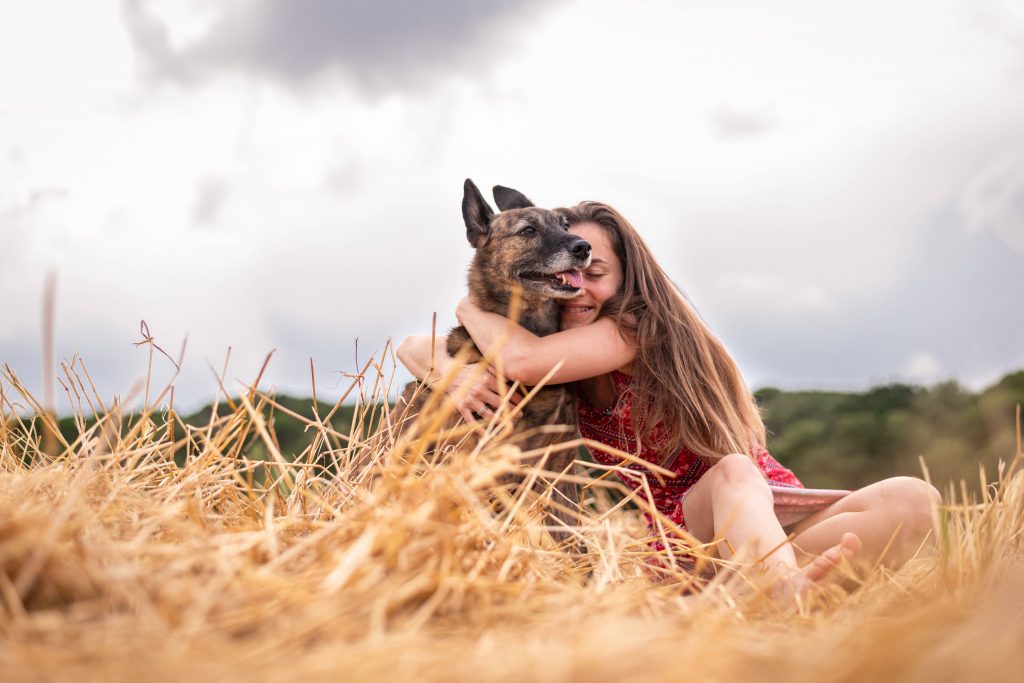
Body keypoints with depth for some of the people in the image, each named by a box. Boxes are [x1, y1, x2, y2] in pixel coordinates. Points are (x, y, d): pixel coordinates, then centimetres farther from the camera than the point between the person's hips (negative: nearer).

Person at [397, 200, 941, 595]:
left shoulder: (641, 325, -12)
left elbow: (524, 361, -25)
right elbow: (412, 348, 3)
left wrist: (471, 308, -3)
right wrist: (452, 373, -21)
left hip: (766, 506, -1)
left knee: (913, 499, -32)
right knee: (733, 472, -34)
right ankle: (786, 589, -63)